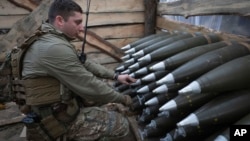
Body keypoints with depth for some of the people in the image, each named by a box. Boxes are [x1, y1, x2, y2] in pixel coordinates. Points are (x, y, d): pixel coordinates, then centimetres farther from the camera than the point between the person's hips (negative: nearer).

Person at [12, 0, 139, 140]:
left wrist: (116, 76, 9)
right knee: (120, 124, -4)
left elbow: (85, 64, 13)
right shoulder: (55, 47, -25)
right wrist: (123, 99, -8)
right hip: (56, 121, -10)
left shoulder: (53, 40, 8)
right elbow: (89, 86, -22)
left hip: (58, 108, 10)